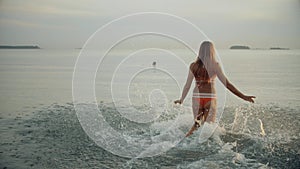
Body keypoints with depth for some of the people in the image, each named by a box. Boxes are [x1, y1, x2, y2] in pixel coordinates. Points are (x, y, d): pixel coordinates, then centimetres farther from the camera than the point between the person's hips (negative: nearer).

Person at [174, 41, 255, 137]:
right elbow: (227, 84, -9)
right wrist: (243, 97, -5)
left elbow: (187, 85, 6)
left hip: (197, 98, 3)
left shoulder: (193, 66, 1)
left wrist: (181, 100, 20)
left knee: (198, 123, 18)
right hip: (210, 98, -2)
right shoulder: (215, 65, -7)